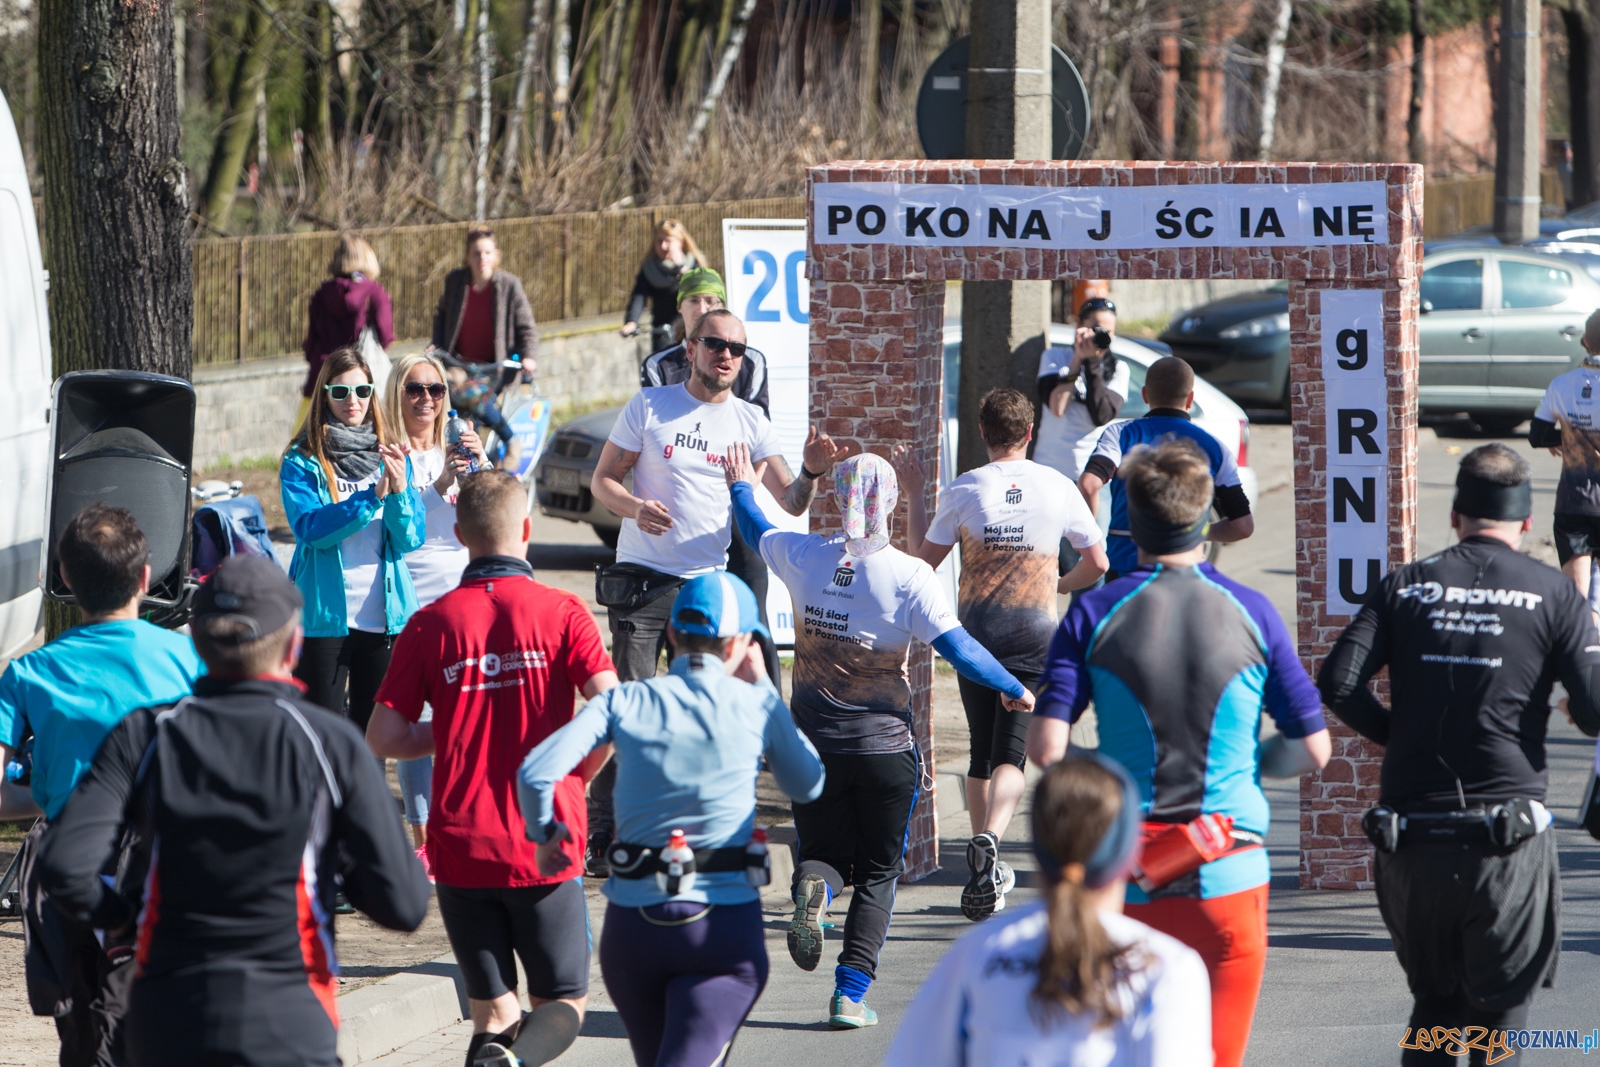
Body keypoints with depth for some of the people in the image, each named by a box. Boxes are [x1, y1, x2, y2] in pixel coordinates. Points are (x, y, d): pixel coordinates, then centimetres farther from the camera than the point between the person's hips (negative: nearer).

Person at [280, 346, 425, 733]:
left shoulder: (390, 457, 8)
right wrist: (372, 497, -23)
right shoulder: (303, 462, -2)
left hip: (383, 617, 3)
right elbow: (309, 527, -16)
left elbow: (411, 538, 1)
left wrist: (400, 491, -18)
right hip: (325, 616, -3)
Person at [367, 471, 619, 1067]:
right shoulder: (562, 613, -4)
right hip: (544, 849, -1)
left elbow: (383, 738, 0)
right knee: (563, 1004, 9)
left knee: (493, 1012, 13)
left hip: (460, 847, 1)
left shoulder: (431, 623, 0)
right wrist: (578, 772, 5)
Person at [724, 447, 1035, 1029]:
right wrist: (1014, 689, 2)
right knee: (877, 874, 12)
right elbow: (958, 648, -14)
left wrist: (742, 487, 37)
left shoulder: (803, 556, -5)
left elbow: (757, 531, 16)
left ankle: (814, 885, -18)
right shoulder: (909, 575, -14)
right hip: (885, 743, -2)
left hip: (815, 742, 2)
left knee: (828, 853, 19)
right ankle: (850, 995, 1)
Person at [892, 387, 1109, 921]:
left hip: (975, 632, 1)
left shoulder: (964, 491, -4)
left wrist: (915, 494, 15)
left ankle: (989, 868, 24)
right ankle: (989, 841, -32)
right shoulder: (1058, 488, 0)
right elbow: (1097, 563, 7)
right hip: (1033, 636, -1)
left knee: (982, 752, 15)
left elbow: (922, 559, 6)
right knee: (1010, 753, -6)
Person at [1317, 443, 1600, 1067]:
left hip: (1410, 836, 2)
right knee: (1501, 1013, 6)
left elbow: (1338, 683, -4)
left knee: (1433, 1000, 18)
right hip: (1505, 840, -2)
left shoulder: (1406, 587, 5)